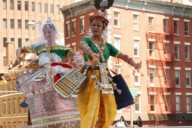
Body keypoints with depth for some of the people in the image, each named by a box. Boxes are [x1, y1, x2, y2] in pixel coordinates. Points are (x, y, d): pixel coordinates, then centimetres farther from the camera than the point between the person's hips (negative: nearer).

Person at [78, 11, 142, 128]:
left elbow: (122, 56, 7)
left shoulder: (107, 46, 15)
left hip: (105, 79, 5)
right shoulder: (87, 40, 2)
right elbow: (82, 45, -23)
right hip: (91, 78, -5)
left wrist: (134, 64, -14)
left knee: (110, 111, 3)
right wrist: (93, 54, -45)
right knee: (91, 110, -15)